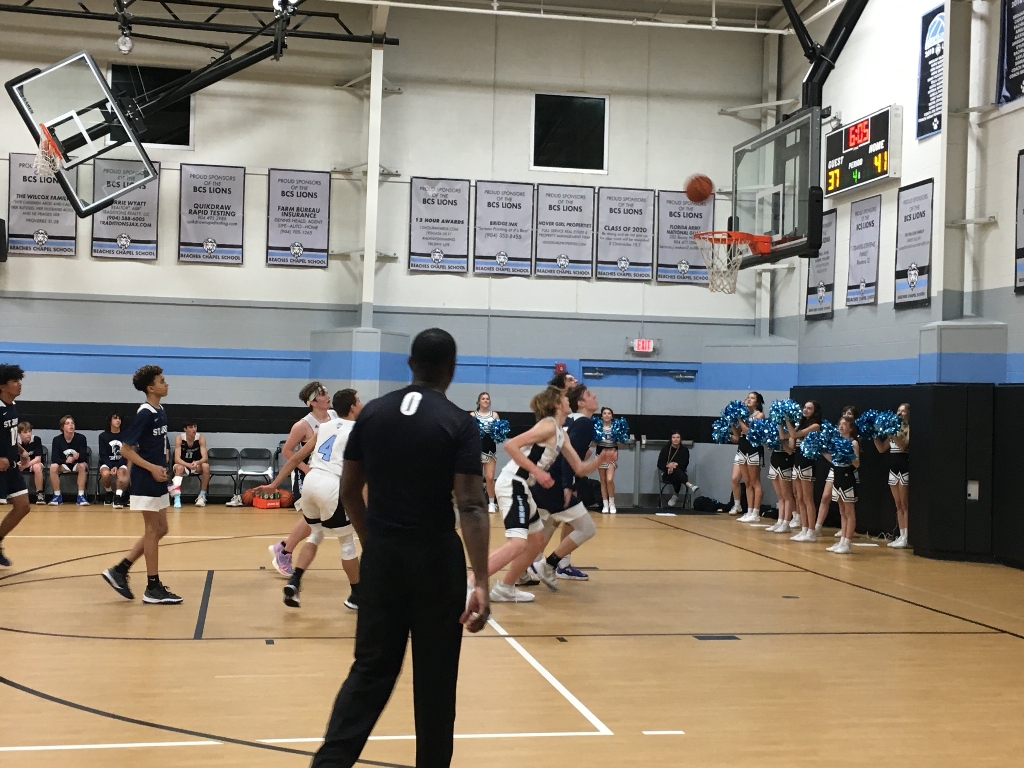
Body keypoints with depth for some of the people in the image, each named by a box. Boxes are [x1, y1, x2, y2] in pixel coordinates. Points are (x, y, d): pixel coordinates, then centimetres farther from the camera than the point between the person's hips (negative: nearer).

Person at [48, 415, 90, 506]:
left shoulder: (81, 438, -13)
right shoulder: (57, 440, -10)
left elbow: (84, 457, -20)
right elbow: (54, 458, -18)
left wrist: (78, 456, -44)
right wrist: (66, 460, -37)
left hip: (77, 465, -1)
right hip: (63, 466, 1)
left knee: (82, 465, -35)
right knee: (53, 467, -30)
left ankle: (81, 496, -31)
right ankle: (57, 496, -20)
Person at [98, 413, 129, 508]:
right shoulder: (103, 436, 2)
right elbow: (103, 455, -2)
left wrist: (117, 466, -16)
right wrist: (111, 467, -19)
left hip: (121, 463, 0)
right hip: (107, 463, 1)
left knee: (121, 472, -36)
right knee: (105, 474, -32)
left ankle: (118, 496, -39)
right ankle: (109, 493, -2)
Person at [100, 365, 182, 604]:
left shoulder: (161, 411, 9)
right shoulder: (144, 414, -16)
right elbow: (126, 449, -17)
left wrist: (162, 467, 10)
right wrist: (152, 468, -22)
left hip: (157, 481, 9)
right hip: (146, 480, -9)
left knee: (159, 530, 13)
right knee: (153, 531, -2)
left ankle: (119, 571, 19)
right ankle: (153, 588, 7)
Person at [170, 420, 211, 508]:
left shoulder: (201, 438, -16)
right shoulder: (179, 438, -19)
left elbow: (205, 457, -23)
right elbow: (177, 459, -27)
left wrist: (197, 462, -46)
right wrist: (189, 465, -46)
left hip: (197, 465, 1)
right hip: (183, 464, -1)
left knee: (206, 466, -31)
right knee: (179, 467, -35)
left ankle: (202, 495, -15)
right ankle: (177, 498, -39)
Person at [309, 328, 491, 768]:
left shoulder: (372, 413, 2)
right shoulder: (459, 423, -10)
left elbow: (349, 491, 7)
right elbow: (471, 506, -17)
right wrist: (481, 584, -20)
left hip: (381, 555, 4)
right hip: (436, 558, -3)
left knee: (371, 668, 11)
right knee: (434, 676, 9)